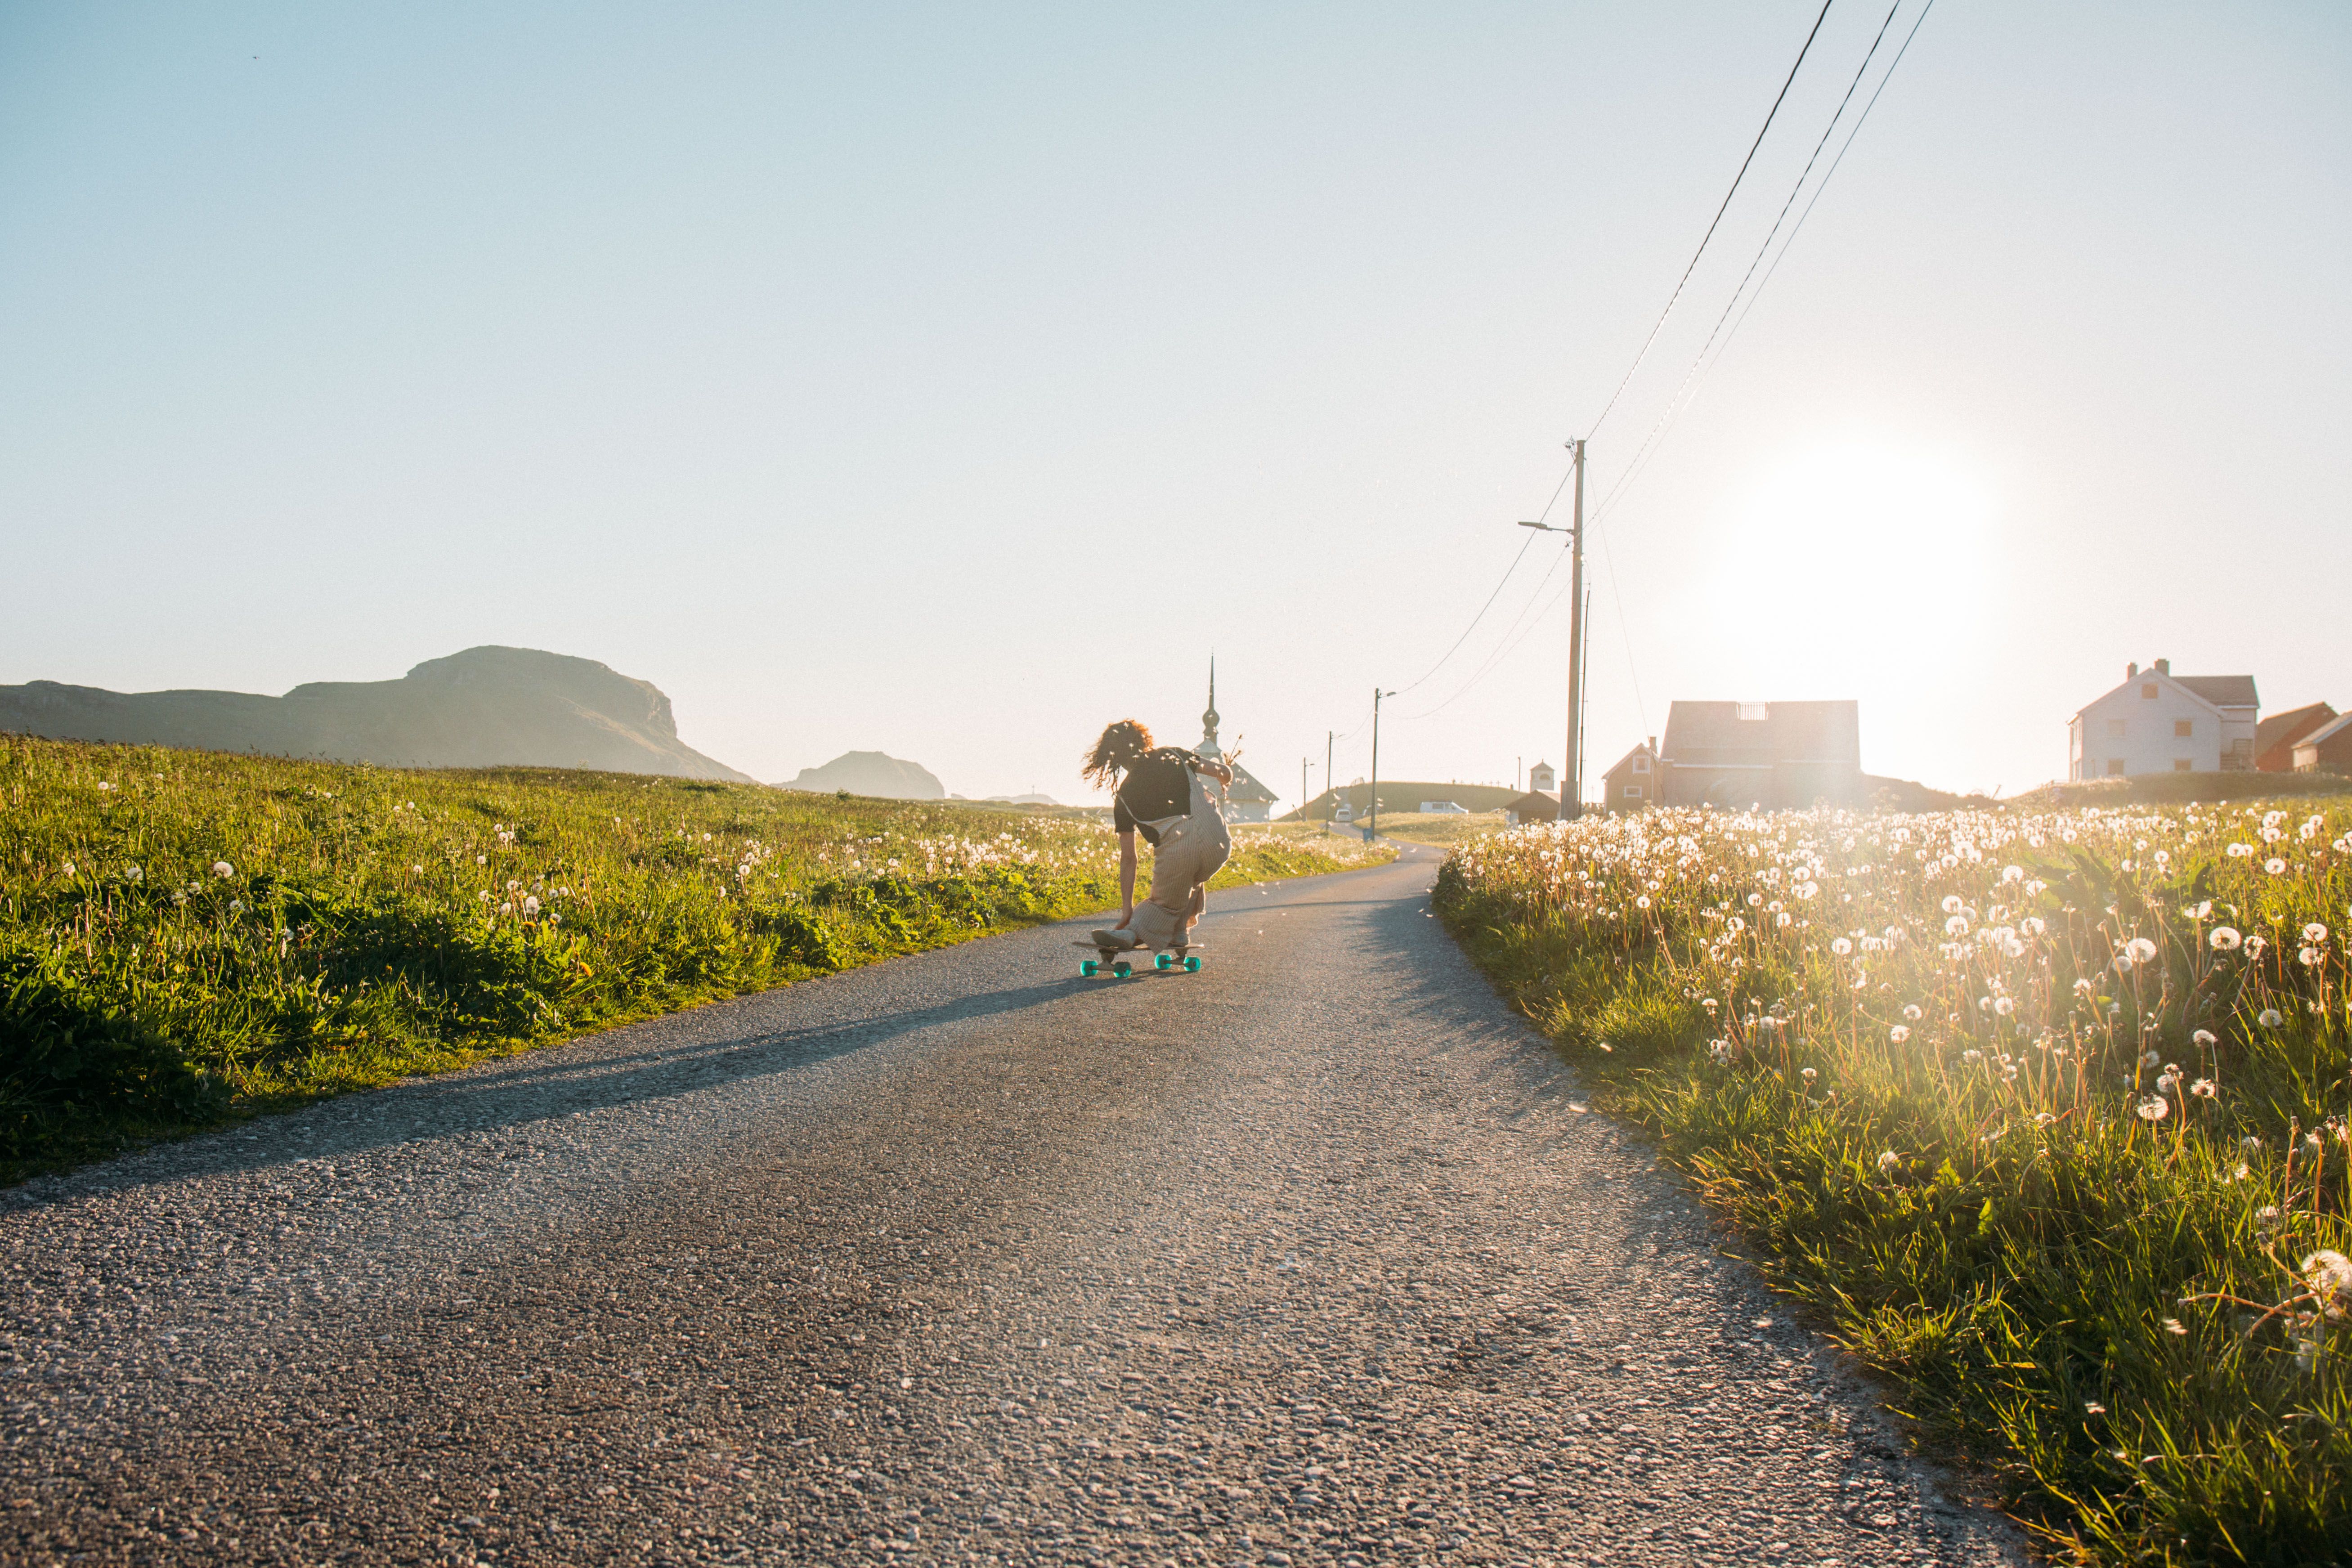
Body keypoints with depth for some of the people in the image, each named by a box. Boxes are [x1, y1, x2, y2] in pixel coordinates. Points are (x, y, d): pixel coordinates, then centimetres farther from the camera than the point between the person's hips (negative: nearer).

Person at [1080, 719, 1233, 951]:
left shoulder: (1124, 797, 13)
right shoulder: (1173, 755, 16)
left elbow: (1128, 858, 12)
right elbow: (1225, 773, 14)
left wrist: (1127, 908, 17)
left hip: (1177, 854, -2)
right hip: (1218, 845, 2)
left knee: (1166, 903, 24)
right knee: (1192, 879, 37)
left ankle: (1132, 933, -1)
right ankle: (1180, 931, 28)